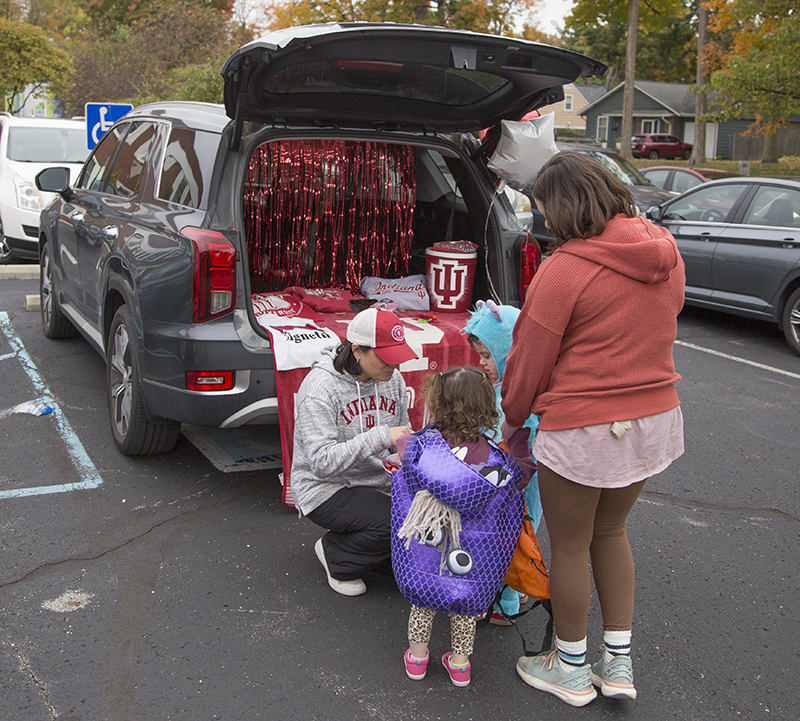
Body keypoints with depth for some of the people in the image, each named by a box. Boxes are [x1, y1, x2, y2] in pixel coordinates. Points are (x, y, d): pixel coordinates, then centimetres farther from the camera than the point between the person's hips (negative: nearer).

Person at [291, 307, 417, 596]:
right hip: (327, 489, -7)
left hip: (378, 482, 7)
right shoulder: (320, 387, -20)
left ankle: (380, 551, 13)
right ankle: (334, 555, 2)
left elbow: (401, 435, 15)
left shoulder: (392, 378, 1)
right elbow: (322, 461, -28)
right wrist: (381, 437, -35)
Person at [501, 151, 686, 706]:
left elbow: (531, 358, -10)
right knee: (609, 532, 24)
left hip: (583, 428, -7)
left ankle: (571, 670, 30)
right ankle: (619, 663, 31)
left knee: (569, 546, 12)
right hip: (655, 417, 8)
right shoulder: (665, 251, 3)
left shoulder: (566, 268, -18)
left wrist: (512, 420, 5)